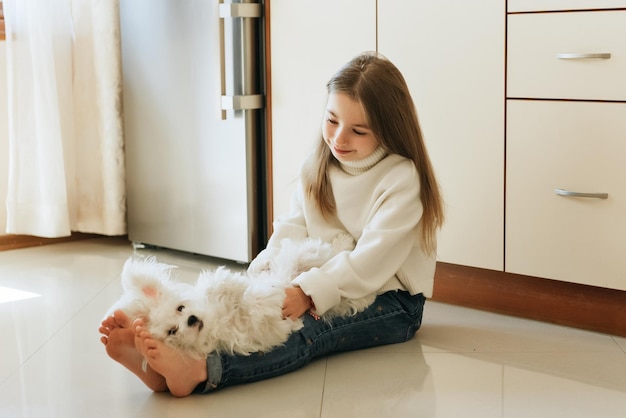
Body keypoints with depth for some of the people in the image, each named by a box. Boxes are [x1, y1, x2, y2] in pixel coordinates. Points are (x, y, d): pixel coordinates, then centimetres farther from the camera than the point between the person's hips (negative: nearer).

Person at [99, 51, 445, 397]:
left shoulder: (402, 178, -13)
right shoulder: (318, 167, 8)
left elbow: (371, 260, -21)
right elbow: (289, 233, 0)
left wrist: (309, 292, -30)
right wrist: (255, 280, -17)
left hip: (390, 302, -6)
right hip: (319, 285, 6)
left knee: (309, 327, -34)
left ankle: (197, 371, -58)